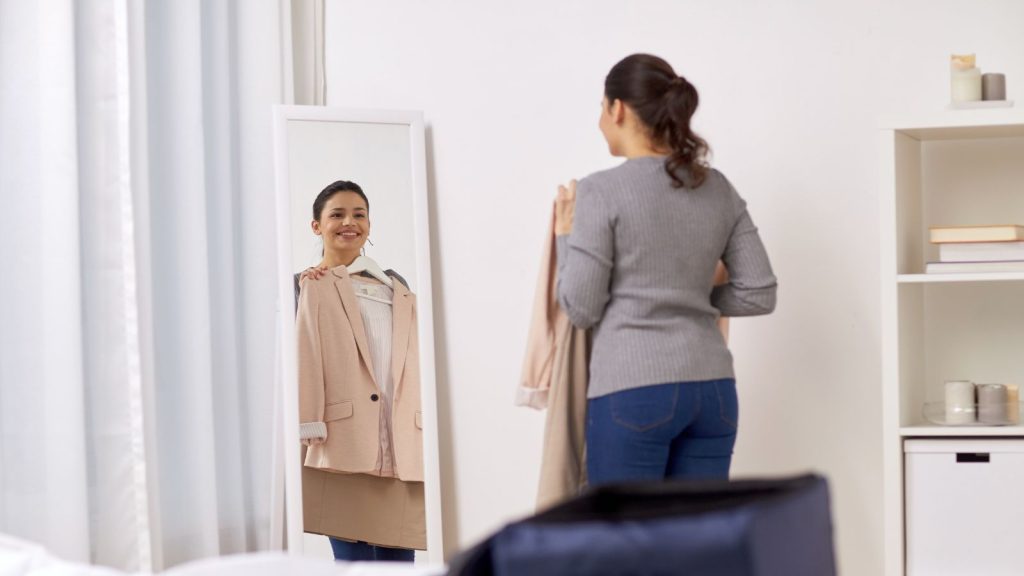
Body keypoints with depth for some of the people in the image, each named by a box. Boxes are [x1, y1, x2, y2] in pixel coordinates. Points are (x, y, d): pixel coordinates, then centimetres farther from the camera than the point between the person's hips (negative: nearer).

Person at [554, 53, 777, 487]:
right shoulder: (718, 189, 9)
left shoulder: (601, 192, -8)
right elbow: (759, 293, 8)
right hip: (712, 388, 6)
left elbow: (581, 308, -6)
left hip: (632, 390, -6)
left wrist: (565, 237, 8)